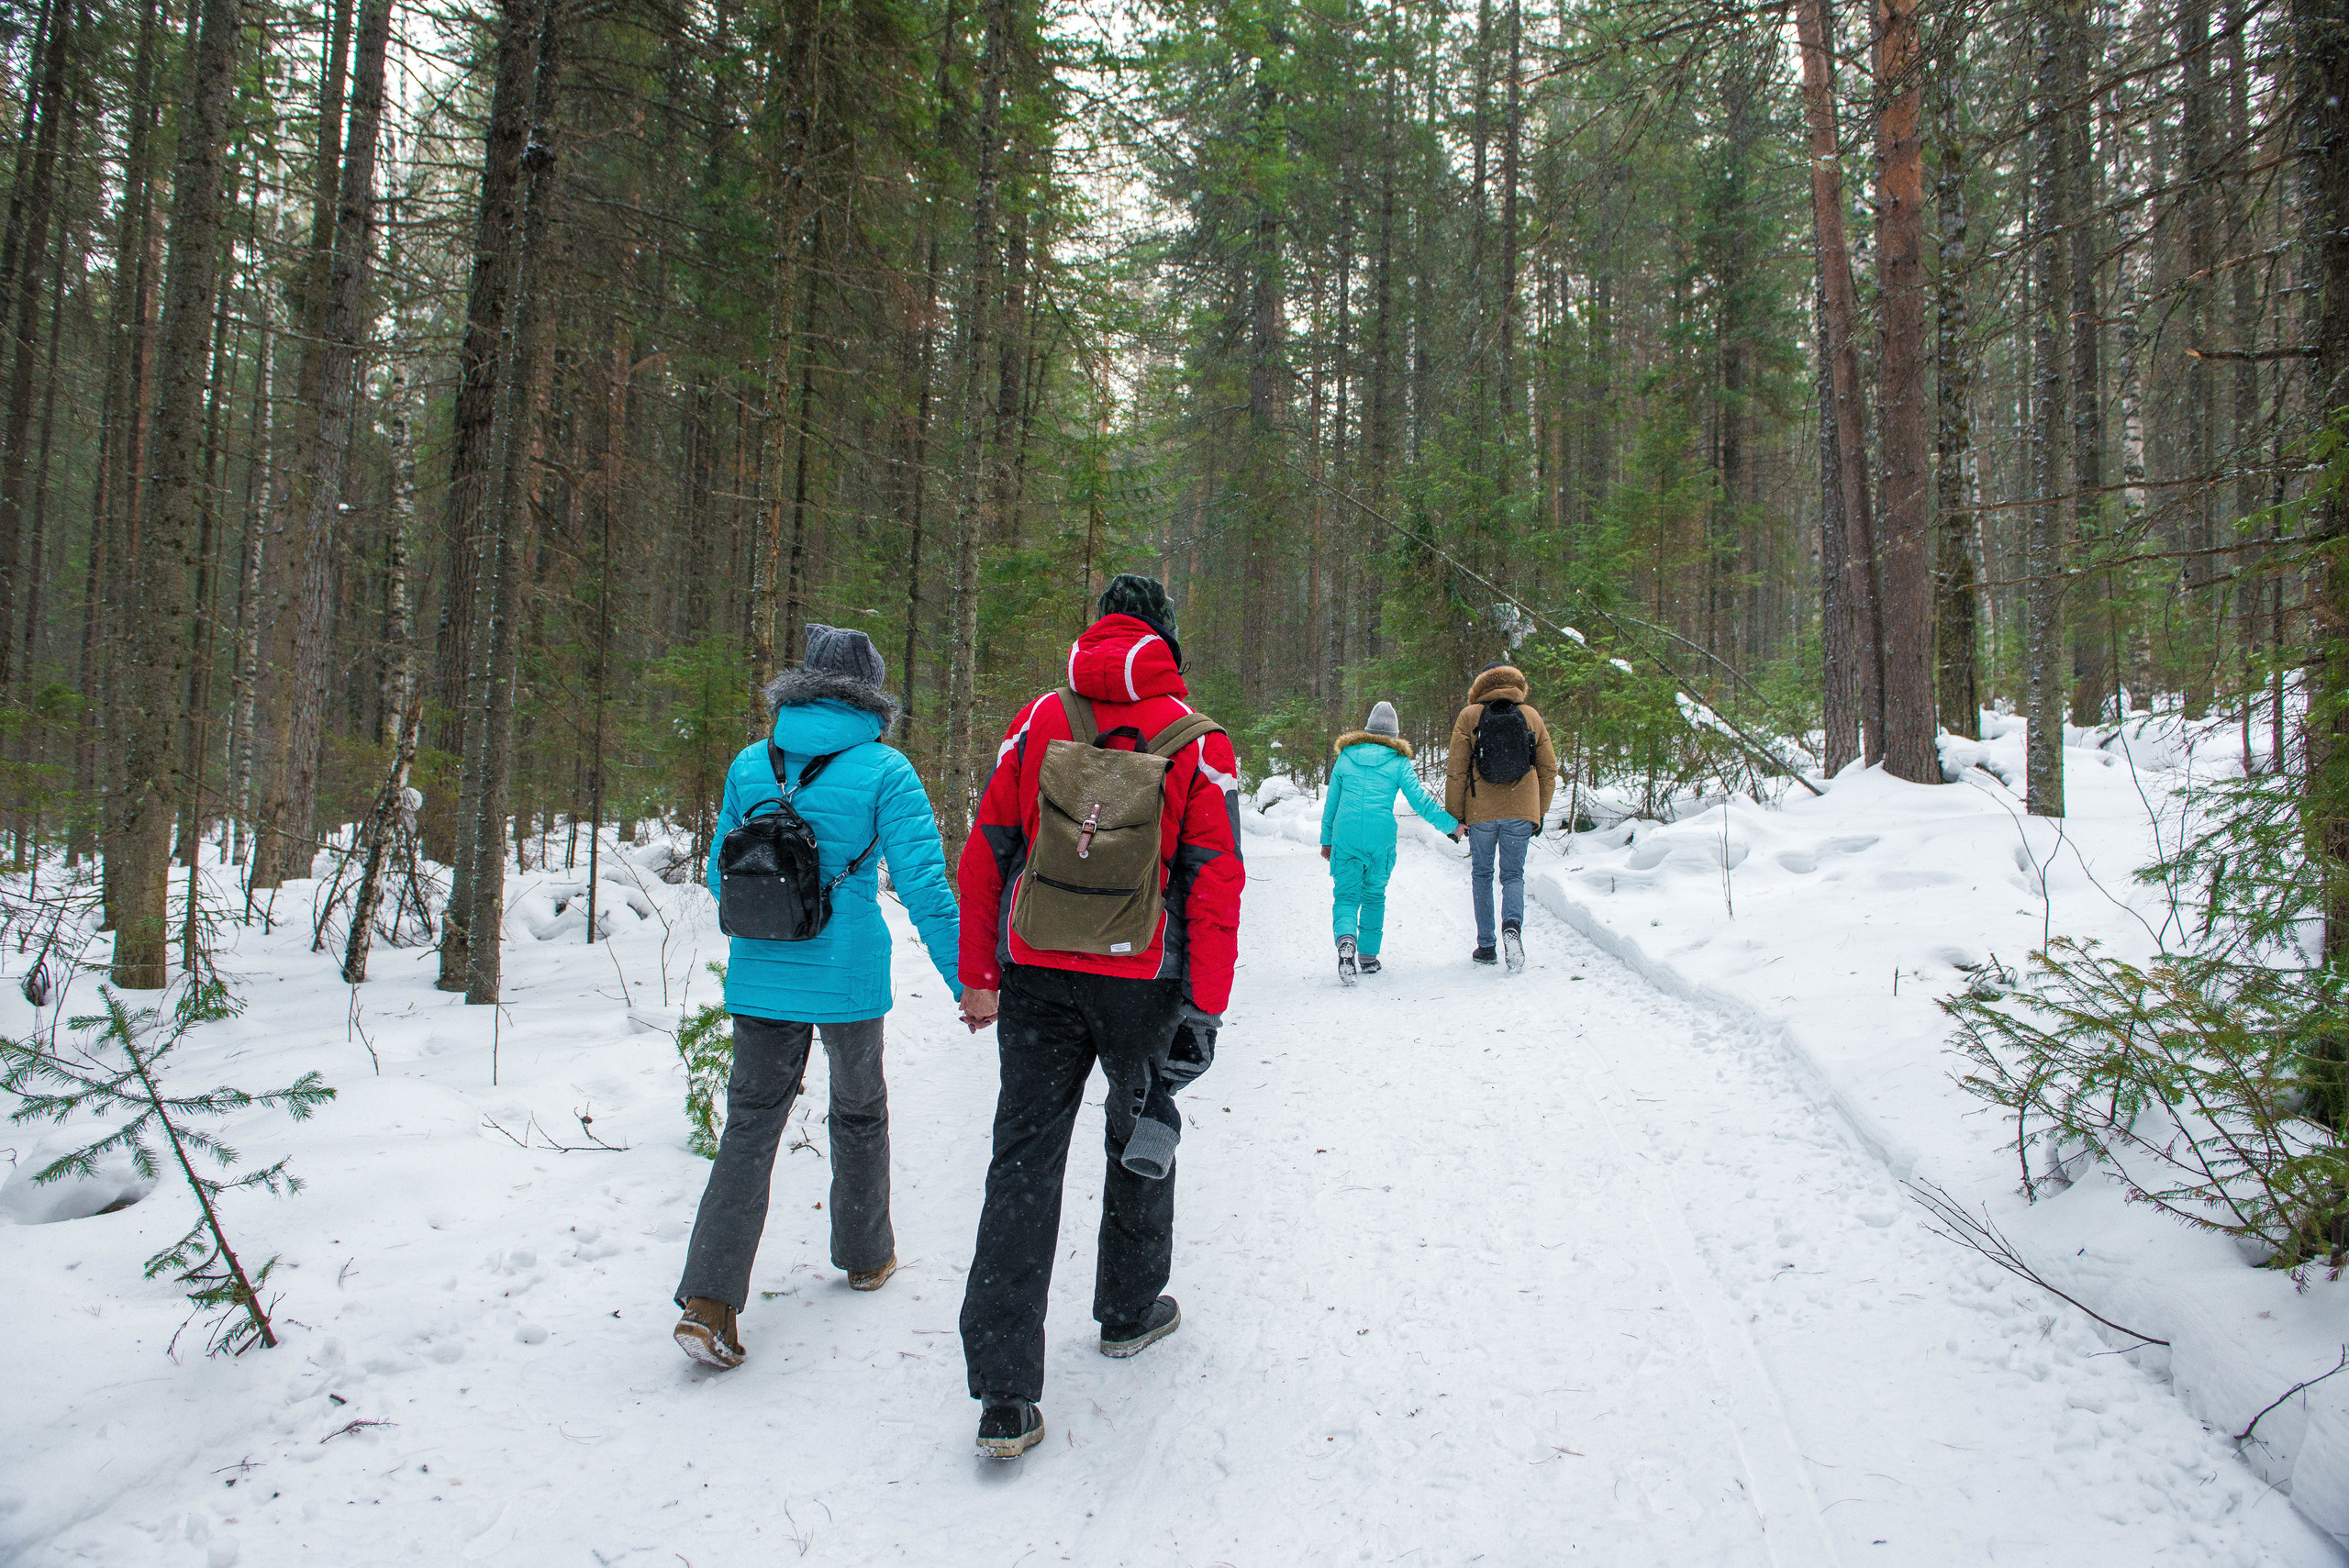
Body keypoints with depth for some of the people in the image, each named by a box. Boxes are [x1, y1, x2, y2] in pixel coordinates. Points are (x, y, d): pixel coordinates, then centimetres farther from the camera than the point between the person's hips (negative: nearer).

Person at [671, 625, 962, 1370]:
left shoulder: (750, 765, 2)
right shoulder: (883, 770, -9)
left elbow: (721, 875, 10)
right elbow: (923, 884, -14)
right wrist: (964, 979, -9)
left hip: (759, 975, 2)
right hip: (846, 974, -2)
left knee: (751, 1122, 8)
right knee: (859, 1111, 20)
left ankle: (709, 1298, -2)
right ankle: (865, 1255, 37)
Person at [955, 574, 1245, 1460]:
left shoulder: (1038, 721, 4)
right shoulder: (1196, 741, -2)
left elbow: (985, 855, 3)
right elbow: (1215, 881, -6)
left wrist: (978, 975, 8)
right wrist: (1206, 1005, -3)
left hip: (1034, 973, 1)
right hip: (1141, 980, -1)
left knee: (1023, 1160, 3)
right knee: (1141, 1139, 21)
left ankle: (1004, 1396, -1)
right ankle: (1129, 1311, 40)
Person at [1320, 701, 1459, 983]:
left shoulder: (1346, 757, 12)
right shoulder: (1398, 761, 4)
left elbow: (1331, 803, 15)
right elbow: (1420, 801, 1)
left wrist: (1326, 840, 24)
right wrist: (1451, 824, 10)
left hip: (1345, 835, 1)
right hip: (1381, 837, -1)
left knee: (1346, 895, 3)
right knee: (1374, 896, 14)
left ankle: (1346, 939, -26)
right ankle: (1368, 957, 16)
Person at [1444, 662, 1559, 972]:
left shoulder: (1469, 717, -1)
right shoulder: (1532, 717, 6)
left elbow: (1456, 771, -4)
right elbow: (1549, 769, 9)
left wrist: (1454, 815, 3)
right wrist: (1540, 812, 18)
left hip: (1481, 812, -1)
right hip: (1521, 813, 1)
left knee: (1482, 875, 14)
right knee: (1513, 875, 10)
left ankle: (1486, 946, 14)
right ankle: (1513, 924, -20)